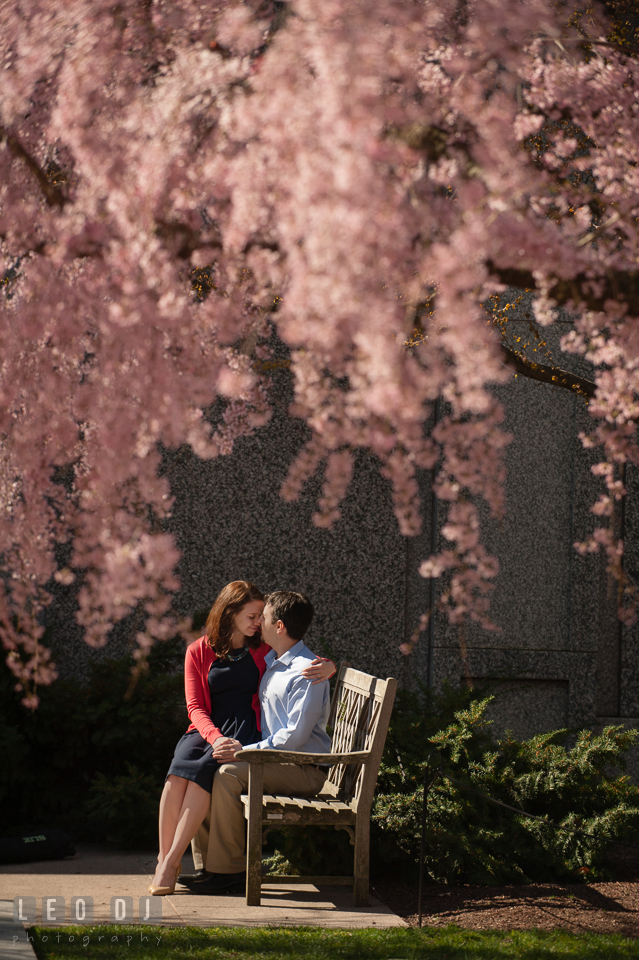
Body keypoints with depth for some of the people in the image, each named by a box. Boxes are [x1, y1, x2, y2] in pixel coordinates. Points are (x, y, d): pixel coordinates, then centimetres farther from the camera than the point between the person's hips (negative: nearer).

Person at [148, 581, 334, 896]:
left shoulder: (264, 650, 11)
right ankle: (163, 859, -30)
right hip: (208, 729, 1)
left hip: (247, 730, -1)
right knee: (178, 770, -33)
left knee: (202, 769, -33)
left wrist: (328, 666, -9)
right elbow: (195, 706, 2)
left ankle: (172, 860, -34)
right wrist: (215, 737, -19)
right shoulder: (198, 652, 10)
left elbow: (308, 663, 18)